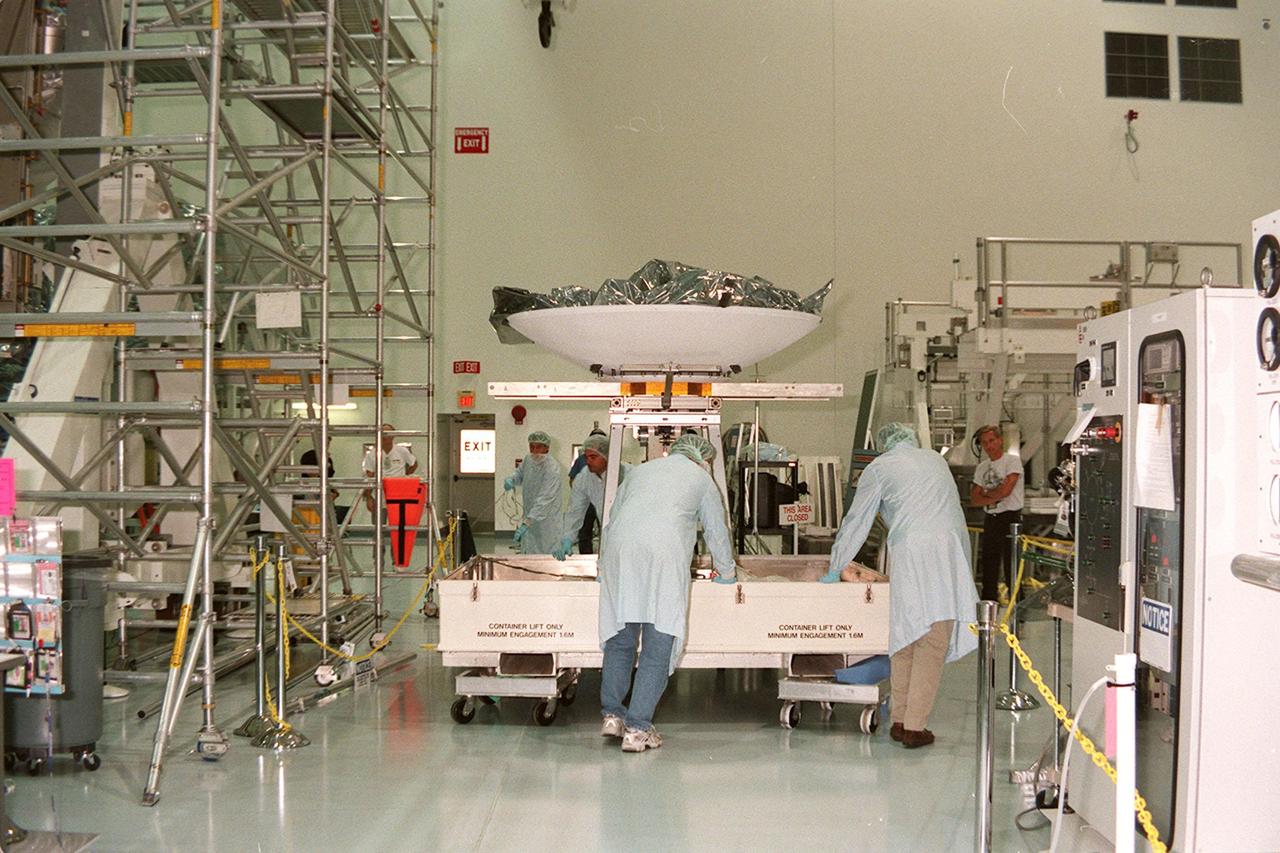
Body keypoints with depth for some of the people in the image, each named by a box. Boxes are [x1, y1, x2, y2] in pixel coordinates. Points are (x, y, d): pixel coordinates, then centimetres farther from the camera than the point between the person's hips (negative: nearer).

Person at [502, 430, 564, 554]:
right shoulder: (528, 460, 1)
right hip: (529, 517, 7)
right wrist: (511, 480, -2)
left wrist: (526, 523, -38)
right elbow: (520, 473, 23)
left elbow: (544, 501, -31)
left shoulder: (553, 470, -24)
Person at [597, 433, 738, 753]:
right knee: (657, 648, -1)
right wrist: (726, 571, 43)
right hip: (664, 557, -4)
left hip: (619, 550, 4)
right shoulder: (701, 479, 21)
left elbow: (612, 519, 32)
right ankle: (637, 729, -3)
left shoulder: (639, 471, 31)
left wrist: (607, 564, 43)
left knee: (619, 639, 13)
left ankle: (612, 715, 15)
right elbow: (717, 531, 27)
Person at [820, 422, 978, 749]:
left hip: (909, 551, -2)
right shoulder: (936, 459, 26)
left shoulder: (879, 468, 15)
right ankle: (914, 726, -3)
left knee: (904, 635, 7)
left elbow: (856, 522, 16)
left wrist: (834, 570, 23)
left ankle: (899, 721, 12)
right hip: (950, 547, 2)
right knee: (934, 641, -1)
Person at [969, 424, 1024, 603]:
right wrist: (993, 498, -10)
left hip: (1011, 518, -7)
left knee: (1012, 568, -8)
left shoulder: (1012, 461, -6)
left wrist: (986, 493, 0)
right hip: (991, 520, 7)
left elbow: (1005, 490, -17)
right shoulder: (982, 467, 13)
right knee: (989, 568, 9)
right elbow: (974, 499, 7)